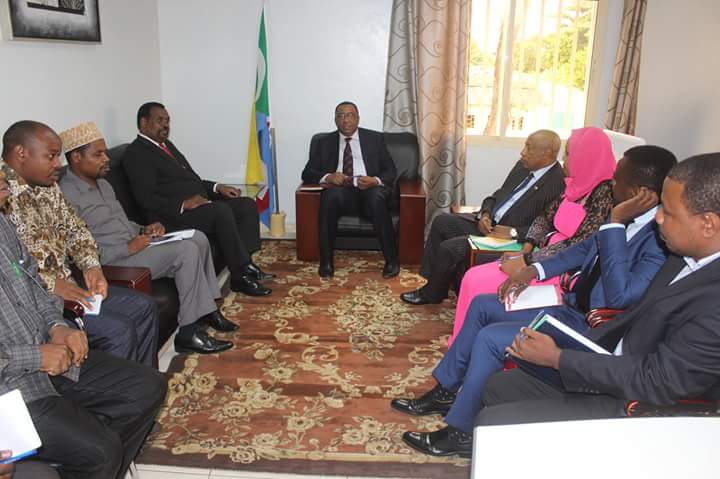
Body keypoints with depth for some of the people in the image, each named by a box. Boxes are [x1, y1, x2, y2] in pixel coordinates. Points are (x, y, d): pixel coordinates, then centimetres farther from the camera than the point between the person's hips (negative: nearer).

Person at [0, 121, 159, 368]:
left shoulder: (48, 186, 8)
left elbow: (74, 228, 16)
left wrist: (91, 265, -1)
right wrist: (51, 285, -24)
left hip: (67, 285, 9)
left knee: (143, 307, 5)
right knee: (118, 330, -21)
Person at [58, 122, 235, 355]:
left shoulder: (102, 184, 15)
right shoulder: (67, 196, -15)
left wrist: (144, 230, 4)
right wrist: (128, 248, -22)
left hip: (133, 246, 10)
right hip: (113, 265, -10)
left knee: (198, 237, -1)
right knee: (186, 250, -23)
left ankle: (206, 308, 5)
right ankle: (189, 332, -16)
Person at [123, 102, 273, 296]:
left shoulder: (167, 145, 23)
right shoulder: (136, 154, -5)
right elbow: (147, 199, -15)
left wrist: (216, 187, 8)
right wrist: (183, 204, -25)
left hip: (199, 204, 9)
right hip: (175, 215, -9)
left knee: (247, 205, -6)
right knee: (221, 210, -32)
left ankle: (245, 264, -12)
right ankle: (241, 276, -26)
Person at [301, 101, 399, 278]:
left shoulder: (375, 138, 14)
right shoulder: (324, 143, 15)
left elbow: (390, 171, 8)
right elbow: (308, 173, 8)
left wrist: (376, 181, -16)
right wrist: (328, 177, -15)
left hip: (371, 190, 0)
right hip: (341, 192, 1)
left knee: (376, 197, -36)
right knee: (331, 194, -34)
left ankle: (392, 259, -26)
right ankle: (326, 261, -28)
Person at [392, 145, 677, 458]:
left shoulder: (661, 242, -26)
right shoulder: (629, 220, 0)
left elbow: (619, 297, -35)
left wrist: (615, 224, -31)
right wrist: (534, 270, 3)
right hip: (573, 305, 10)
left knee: (490, 338, -20)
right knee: (482, 305, 10)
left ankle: (461, 433, 0)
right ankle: (447, 391, 22)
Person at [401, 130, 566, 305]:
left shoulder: (558, 183, -20)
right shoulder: (523, 165, 5)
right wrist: (485, 215, -3)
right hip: (488, 223, 9)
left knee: (449, 249, -17)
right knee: (441, 221, 3)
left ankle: (432, 294, 11)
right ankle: (431, 281, 12)